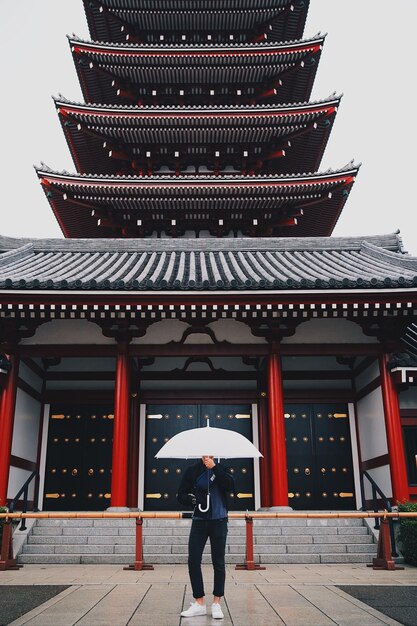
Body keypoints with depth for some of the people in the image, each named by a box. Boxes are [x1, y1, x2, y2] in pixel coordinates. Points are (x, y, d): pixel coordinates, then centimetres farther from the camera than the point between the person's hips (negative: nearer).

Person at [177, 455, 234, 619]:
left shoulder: (220, 469, 1)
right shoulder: (192, 471, 0)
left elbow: (230, 486, -17)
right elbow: (181, 495, 2)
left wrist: (214, 467, -22)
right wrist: (191, 499, -20)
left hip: (219, 521, -1)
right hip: (199, 521, 1)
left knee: (218, 562, 4)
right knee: (193, 561, -2)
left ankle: (216, 603, 16)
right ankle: (199, 603, 11)